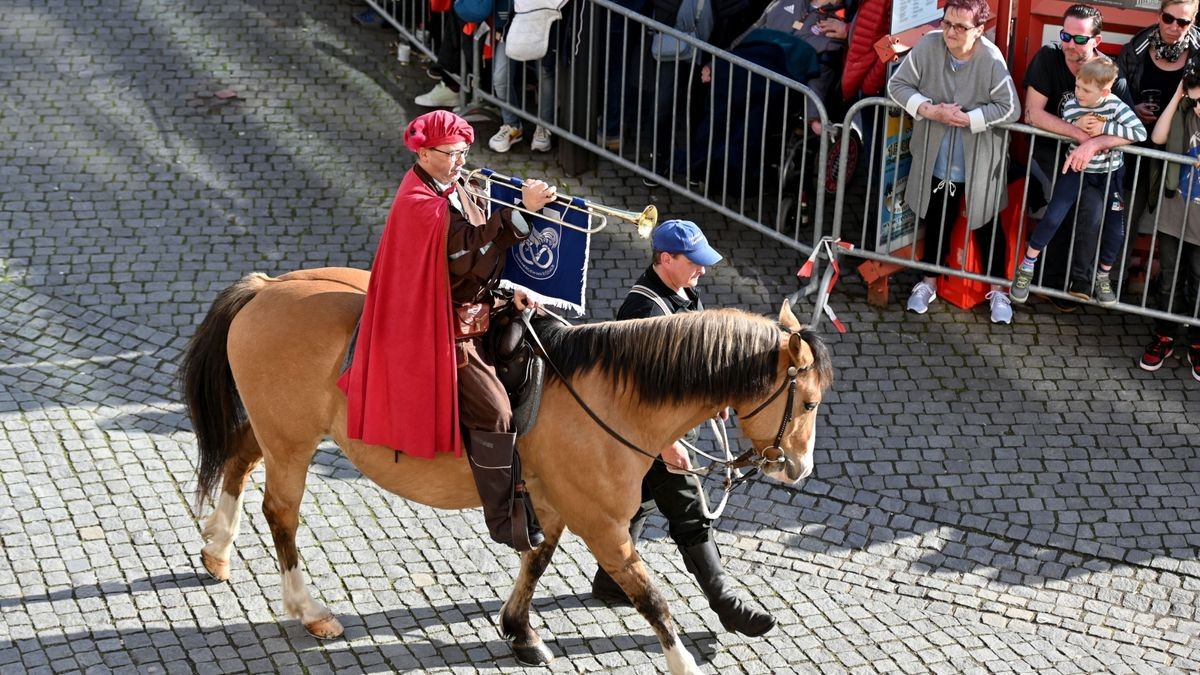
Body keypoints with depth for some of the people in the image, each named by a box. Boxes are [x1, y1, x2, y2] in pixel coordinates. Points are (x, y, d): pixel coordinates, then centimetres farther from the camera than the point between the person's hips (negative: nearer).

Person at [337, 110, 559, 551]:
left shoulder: (453, 191, 12)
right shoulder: (420, 204, -18)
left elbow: (477, 255, 15)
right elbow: (473, 251, -27)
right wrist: (522, 211, -29)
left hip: (471, 313, 10)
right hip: (439, 329, -10)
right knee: (492, 412, -16)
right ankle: (506, 521, -9)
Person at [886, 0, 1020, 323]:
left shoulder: (991, 60, -23)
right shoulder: (929, 45, -16)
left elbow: (1011, 109, -21)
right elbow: (897, 85, -11)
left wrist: (967, 119, -27)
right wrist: (930, 110, -24)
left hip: (979, 163, -2)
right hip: (936, 159, 2)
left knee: (987, 225, 11)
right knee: (936, 221, 18)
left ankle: (998, 290, 27)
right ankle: (929, 282, 36)